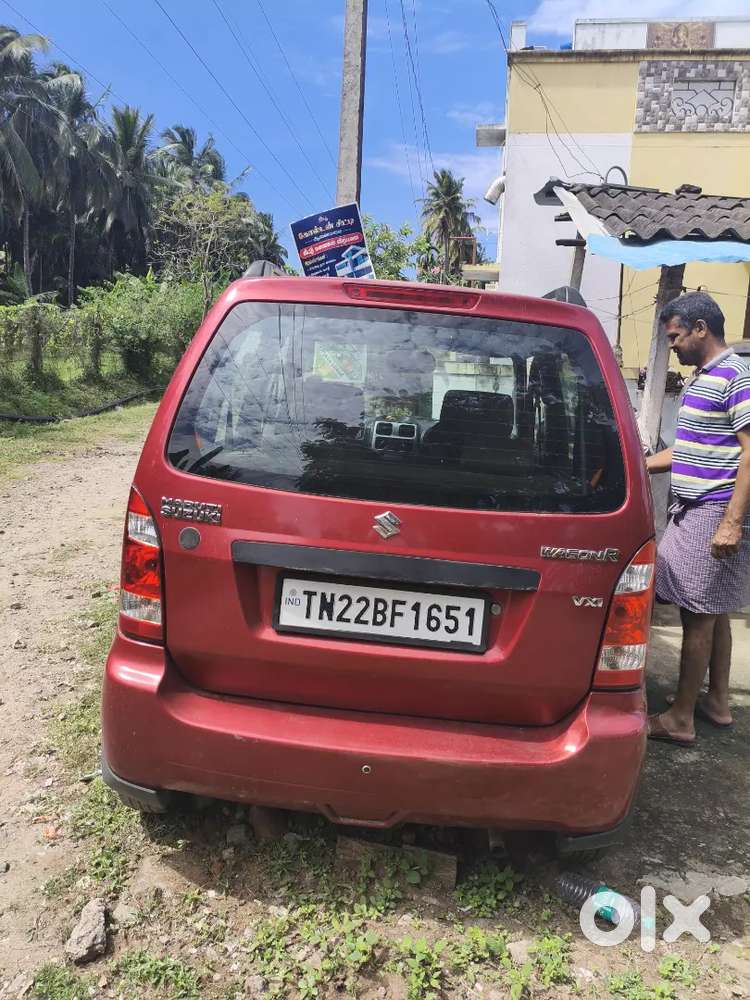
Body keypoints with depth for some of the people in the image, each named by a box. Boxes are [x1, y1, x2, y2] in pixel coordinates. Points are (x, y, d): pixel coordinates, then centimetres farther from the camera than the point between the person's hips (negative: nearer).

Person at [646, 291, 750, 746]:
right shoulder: (703, 378, 17)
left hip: (713, 515, -9)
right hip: (693, 511, 9)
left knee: (698, 614, -3)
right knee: (713, 611, 16)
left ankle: (680, 719, 6)